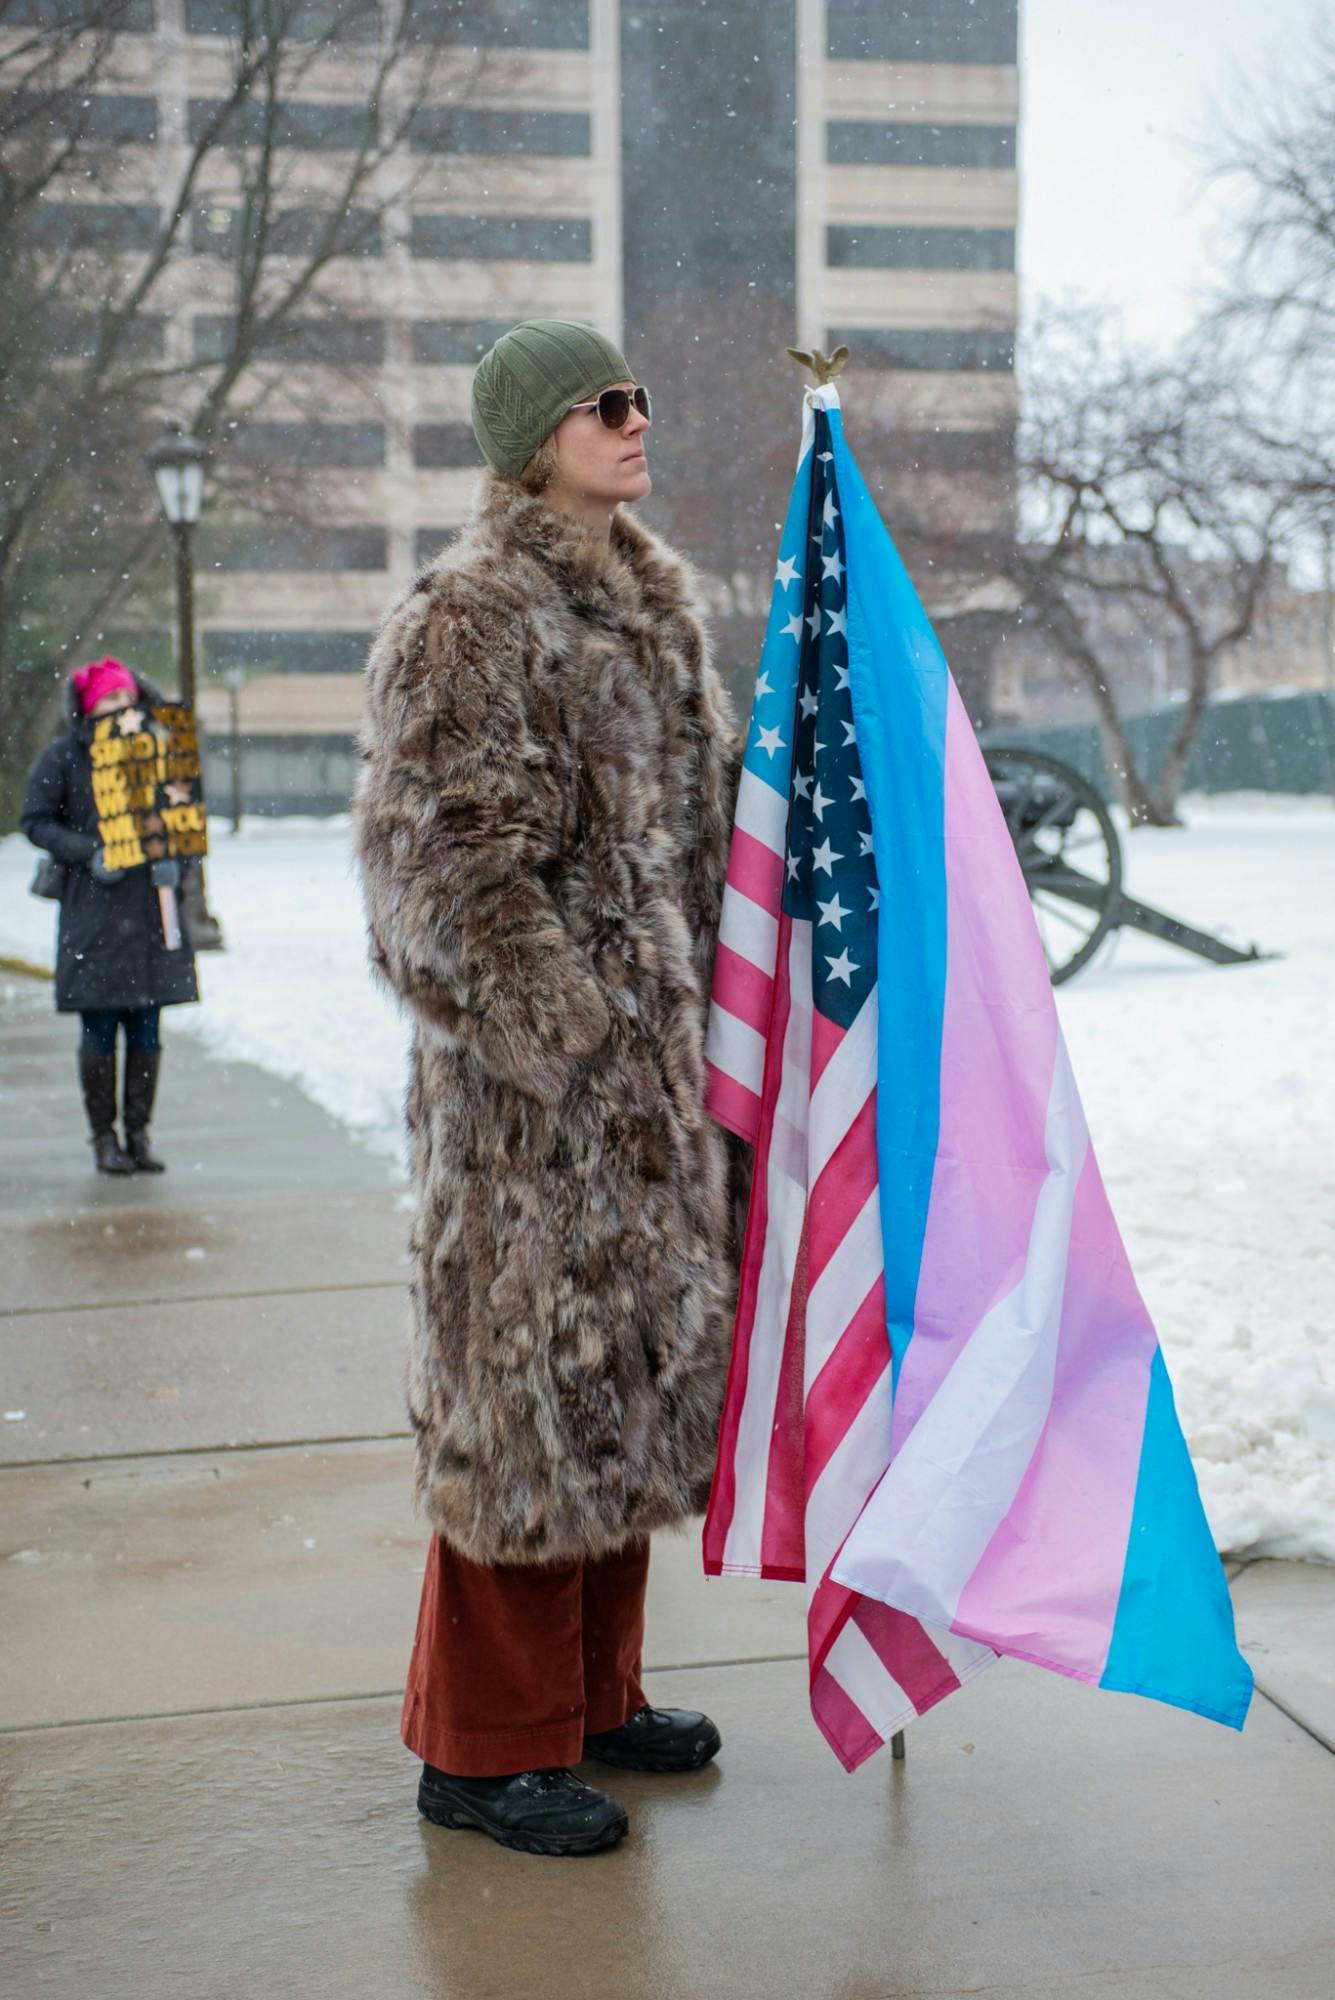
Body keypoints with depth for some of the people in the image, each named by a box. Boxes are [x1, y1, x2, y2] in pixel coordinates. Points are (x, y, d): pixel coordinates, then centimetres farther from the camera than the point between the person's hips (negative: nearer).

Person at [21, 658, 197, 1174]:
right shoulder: (62, 756, 1)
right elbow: (35, 820, -1)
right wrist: (88, 853, -14)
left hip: (150, 905, 3)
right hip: (92, 909, -3)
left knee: (146, 1029, 4)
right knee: (99, 1030, -1)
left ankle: (138, 1133, 13)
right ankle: (103, 1137, 10)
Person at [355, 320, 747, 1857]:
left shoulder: (652, 599, 16)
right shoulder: (467, 617, -11)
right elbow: (447, 859, -17)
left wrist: (703, 1008, 18)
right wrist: (563, 1032, -20)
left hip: (654, 1051, 9)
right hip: (529, 1058, -9)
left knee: (634, 1359, 15)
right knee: (531, 1373, -3)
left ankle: (593, 1694, 31)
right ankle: (483, 1748, 12)